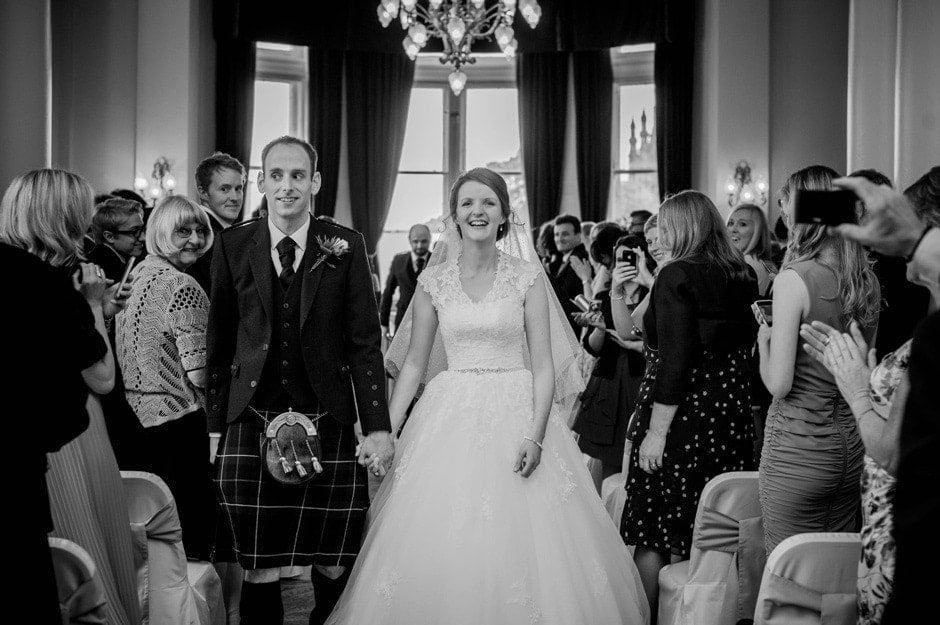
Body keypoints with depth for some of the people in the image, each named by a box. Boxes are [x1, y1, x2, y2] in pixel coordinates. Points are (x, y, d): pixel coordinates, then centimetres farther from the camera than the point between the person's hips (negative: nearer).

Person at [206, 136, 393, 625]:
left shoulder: (346, 246, 3)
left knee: (334, 566, 3)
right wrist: (214, 425, 6)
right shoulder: (232, 245, 6)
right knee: (259, 567, 1)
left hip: (329, 422, 0)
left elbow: (365, 342, 2)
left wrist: (378, 426, -3)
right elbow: (219, 342, 9)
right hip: (251, 423, 1)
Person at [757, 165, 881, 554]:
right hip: (850, 444, 7)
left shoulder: (793, 279, -15)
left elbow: (778, 385, -16)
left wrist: (764, 339, 1)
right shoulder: (867, 280, 4)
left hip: (798, 446, -6)